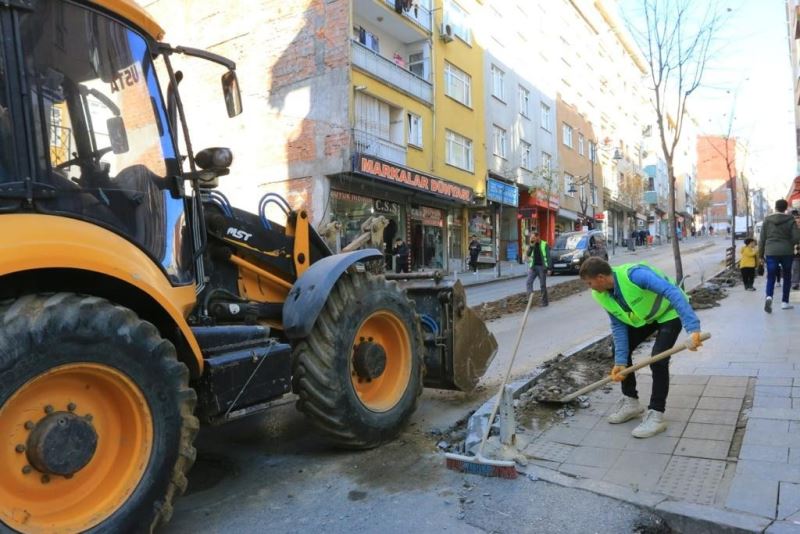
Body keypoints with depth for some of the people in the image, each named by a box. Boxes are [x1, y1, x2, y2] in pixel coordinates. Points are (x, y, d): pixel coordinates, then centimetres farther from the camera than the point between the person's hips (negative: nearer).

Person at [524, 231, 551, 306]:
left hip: (542, 267, -4)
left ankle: (545, 301, 12)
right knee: (528, 282, -11)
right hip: (533, 267, 4)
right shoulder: (532, 245, 9)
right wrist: (531, 246, -12)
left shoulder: (545, 245, -3)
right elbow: (528, 254, -2)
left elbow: (548, 257, -5)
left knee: (543, 285, 3)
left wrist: (548, 267, -11)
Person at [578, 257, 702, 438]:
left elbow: (673, 292, -45)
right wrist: (620, 361, -16)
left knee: (658, 360, -19)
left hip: (669, 313, -7)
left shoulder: (634, 274, -39)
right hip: (643, 317, 7)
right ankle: (631, 402, 19)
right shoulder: (601, 296, -15)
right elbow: (618, 327, -10)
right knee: (620, 351, 2)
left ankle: (656, 415, -7)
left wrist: (693, 328, -54)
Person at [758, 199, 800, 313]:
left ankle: (769, 297, -26)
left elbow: (762, 238, 3)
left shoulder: (767, 219, 1)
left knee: (771, 277, 1)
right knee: (787, 277, 15)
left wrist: (761, 253, 10)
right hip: (787, 252, 0)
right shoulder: (790, 220, -2)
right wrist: (789, 244, 15)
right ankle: (785, 302, 18)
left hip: (771, 252, 0)